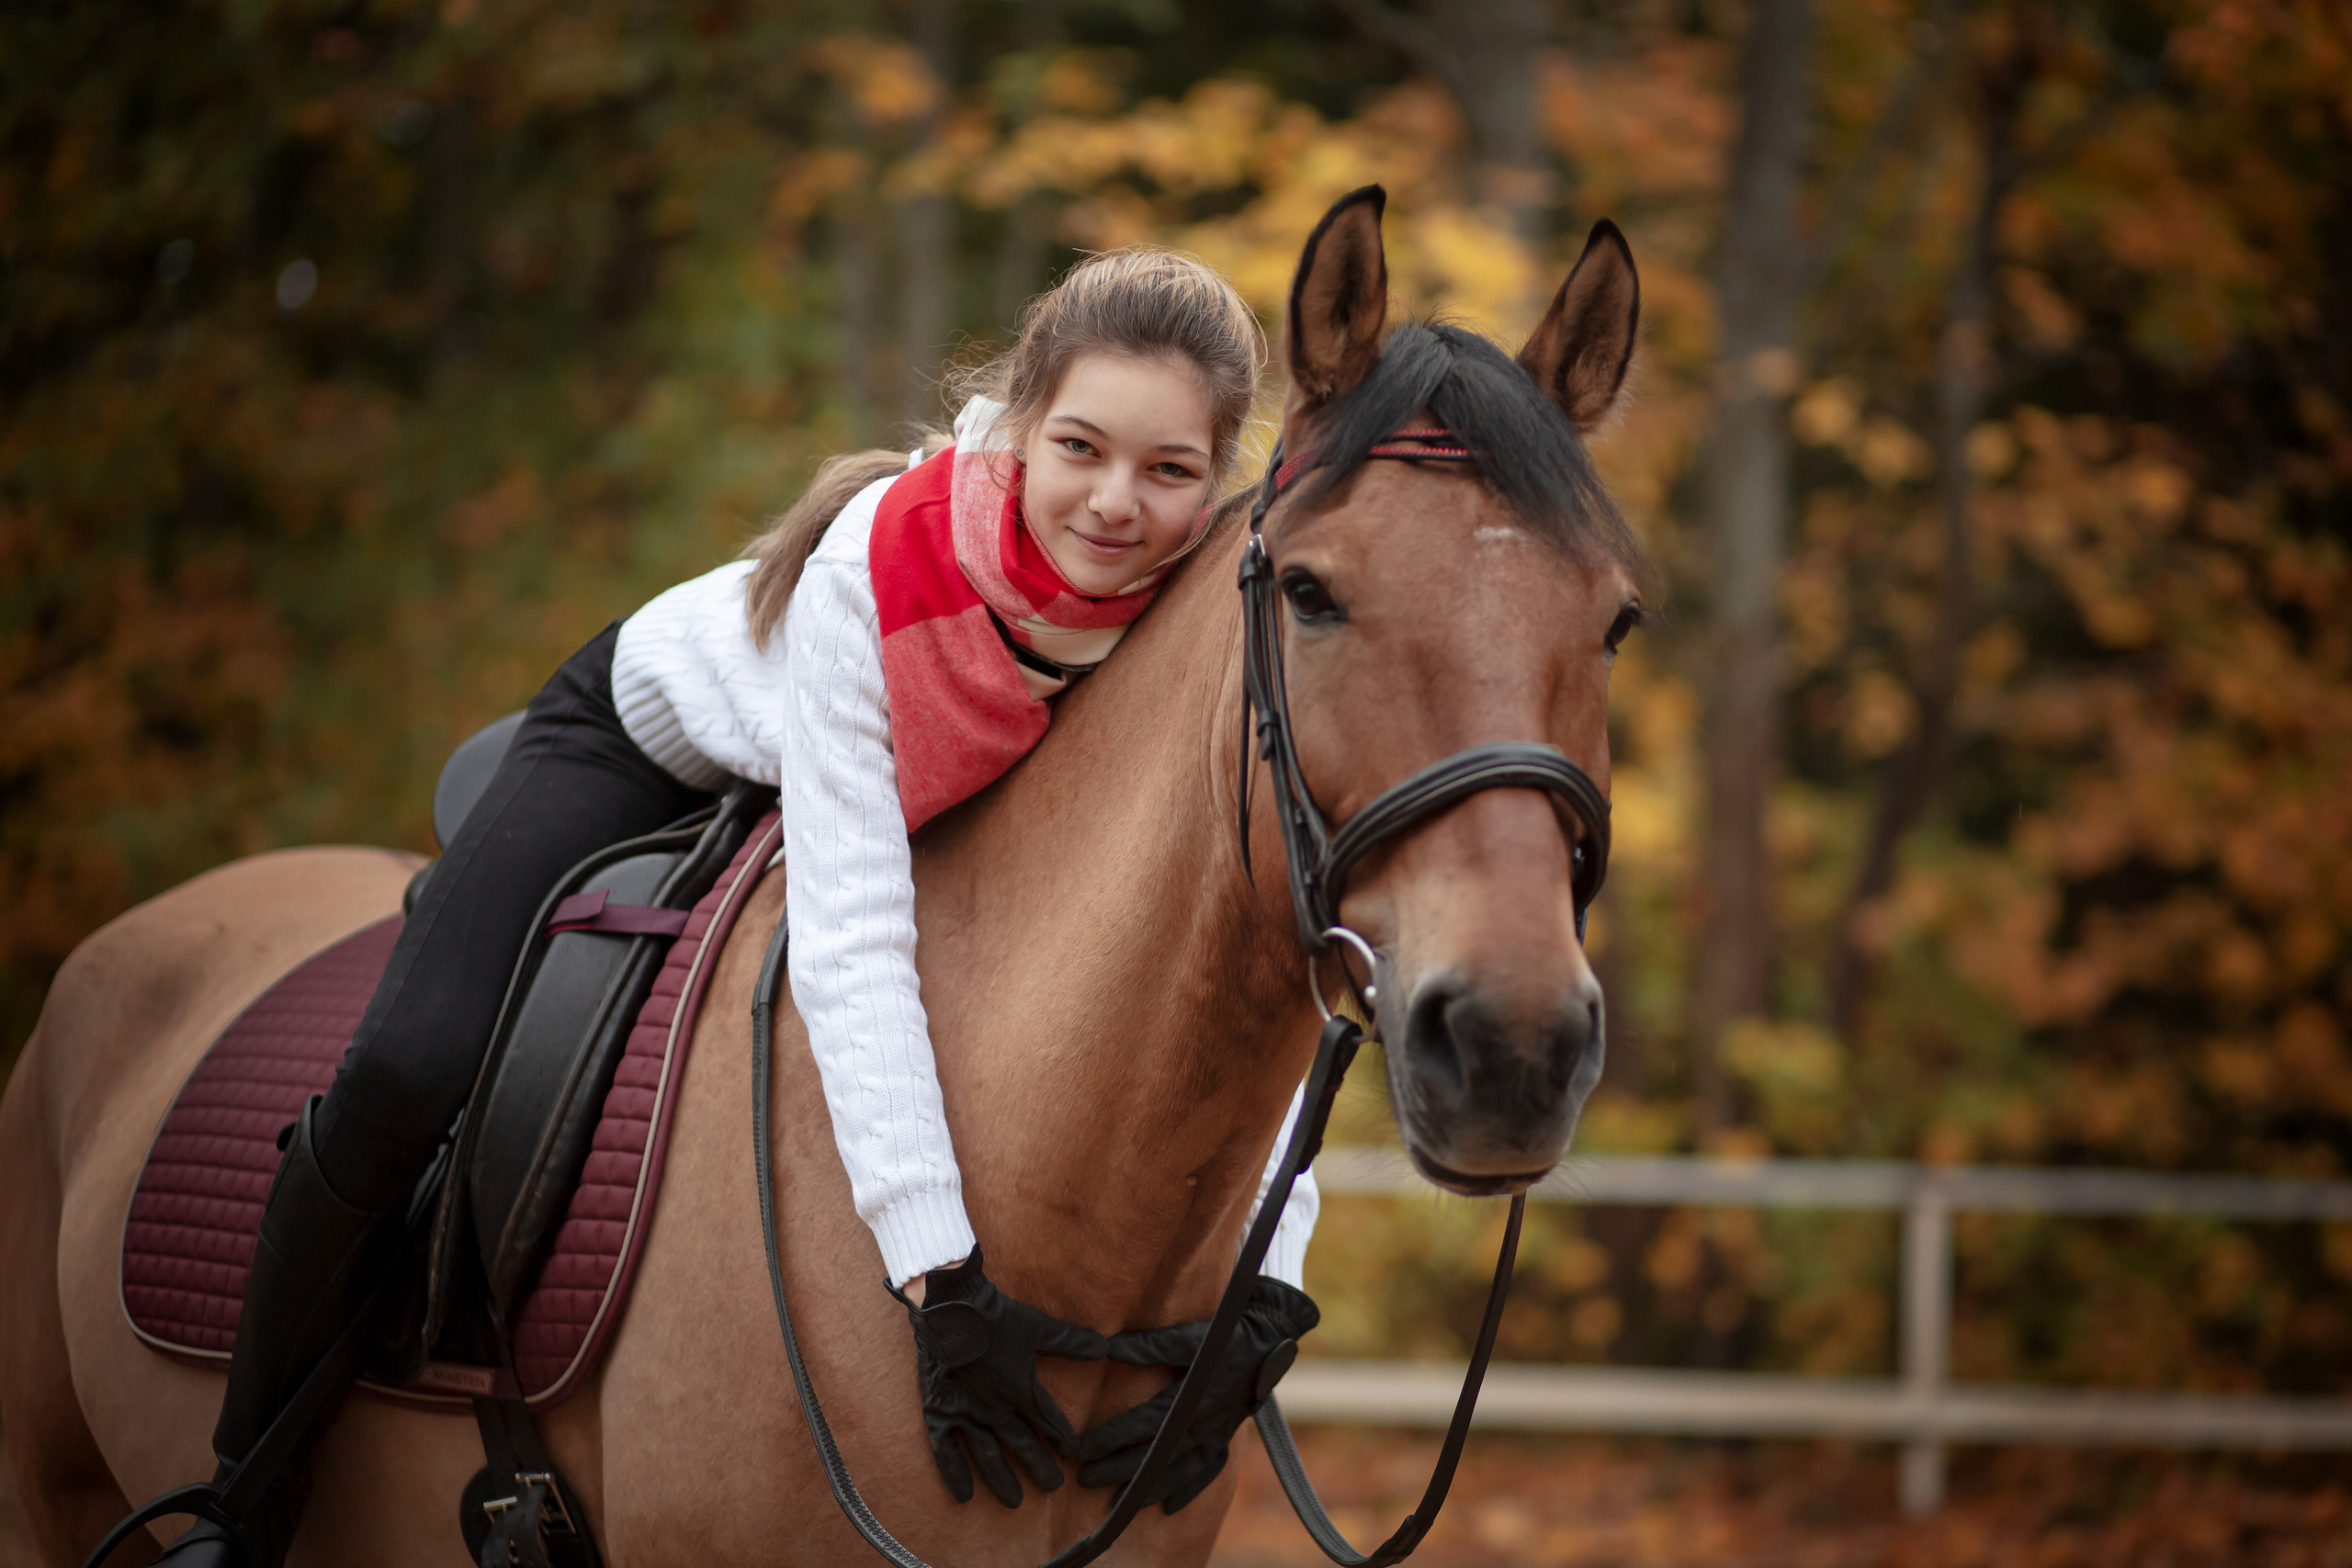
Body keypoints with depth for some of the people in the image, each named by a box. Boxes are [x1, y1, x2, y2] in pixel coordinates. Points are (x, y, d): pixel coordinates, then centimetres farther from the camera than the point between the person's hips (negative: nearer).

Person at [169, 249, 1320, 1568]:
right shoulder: (879, 562, -42)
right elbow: (849, 939, -45)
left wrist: (1259, 1303, -45)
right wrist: (940, 1280, -52)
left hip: (945, 822, 4)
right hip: (653, 749, -4)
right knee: (408, 1076, -22)